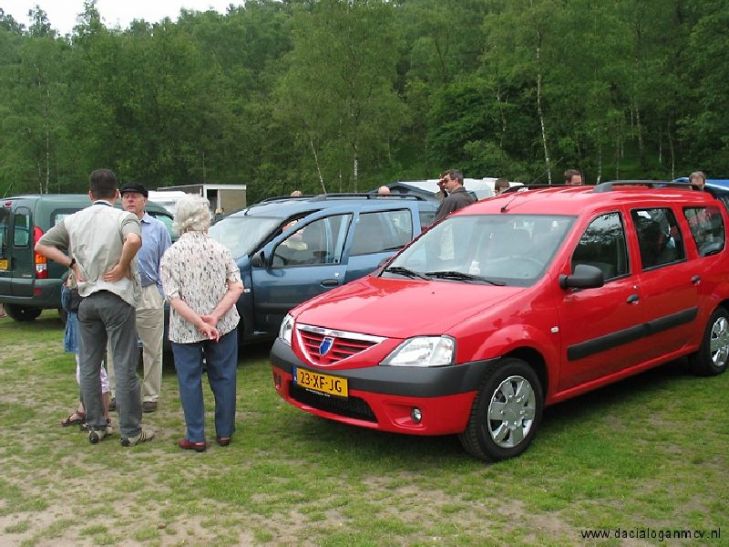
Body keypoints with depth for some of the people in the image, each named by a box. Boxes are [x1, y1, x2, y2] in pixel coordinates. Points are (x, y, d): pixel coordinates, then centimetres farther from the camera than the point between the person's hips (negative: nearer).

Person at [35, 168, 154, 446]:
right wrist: (122, 266, -15)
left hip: (87, 299, 5)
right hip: (116, 298, -5)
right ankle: (131, 431, 5)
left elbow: (41, 245, 10)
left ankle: (95, 427, 19)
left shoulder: (73, 220, 8)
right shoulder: (123, 218, -8)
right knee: (124, 366, 0)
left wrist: (72, 263, 7)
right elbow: (134, 240, -30)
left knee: (88, 366, 13)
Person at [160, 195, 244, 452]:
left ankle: (196, 437, 12)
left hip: (185, 331, -2)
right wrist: (215, 317, -15)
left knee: (190, 381, 8)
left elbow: (174, 298, -15)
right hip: (224, 326, 2)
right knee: (223, 378, 12)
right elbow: (236, 288, -9)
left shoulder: (171, 254, -7)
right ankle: (224, 433, 20)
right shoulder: (220, 249, -2)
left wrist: (200, 323, -17)